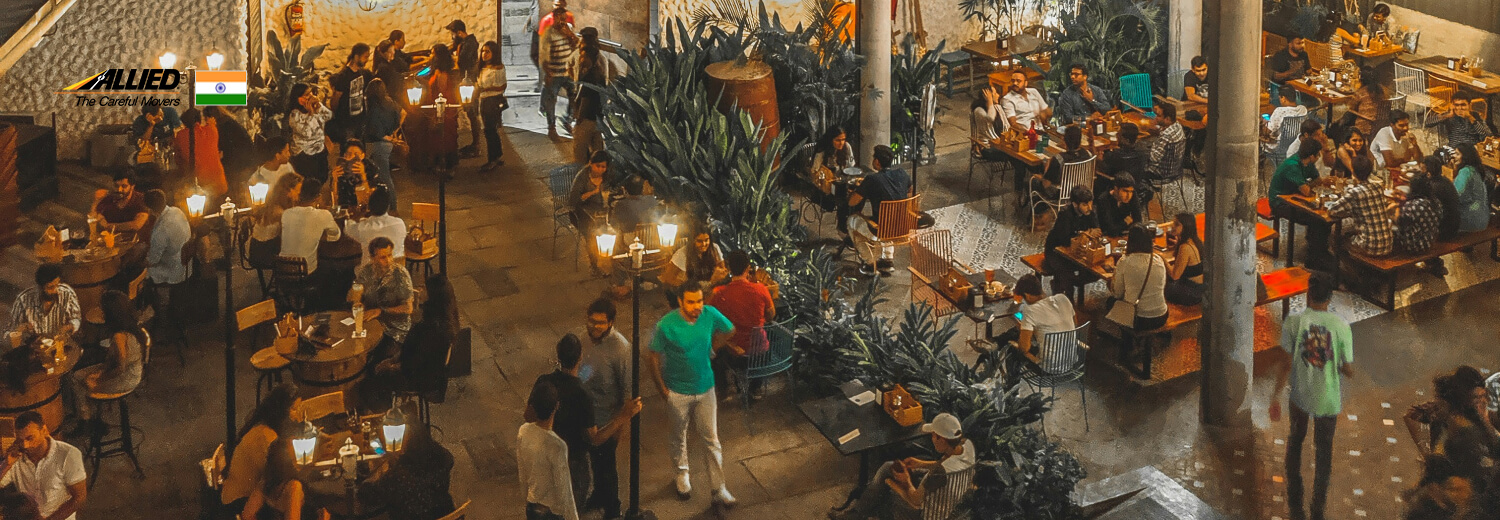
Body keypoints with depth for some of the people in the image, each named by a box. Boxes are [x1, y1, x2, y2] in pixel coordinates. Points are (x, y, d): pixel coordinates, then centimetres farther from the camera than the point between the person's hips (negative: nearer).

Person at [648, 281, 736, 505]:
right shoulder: (666, 325, -24)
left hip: (705, 388, 2)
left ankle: (719, 489, 15)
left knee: (712, 440, 6)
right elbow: (653, 358, -13)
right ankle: (682, 473, 45)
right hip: (678, 392, -2)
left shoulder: (710, 314, -15)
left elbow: (728, 330, 8)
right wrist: (662, 390, -8)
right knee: (679, 436, 20)